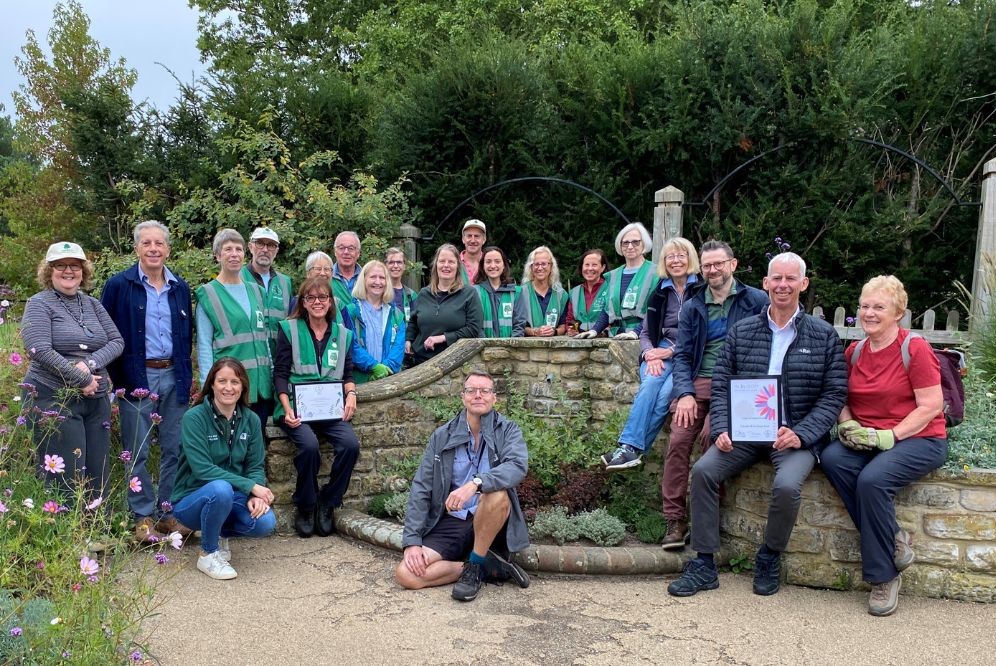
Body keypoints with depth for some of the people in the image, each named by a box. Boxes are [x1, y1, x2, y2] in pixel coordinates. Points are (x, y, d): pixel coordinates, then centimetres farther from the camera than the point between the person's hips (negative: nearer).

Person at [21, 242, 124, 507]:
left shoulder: (93, 304, 13)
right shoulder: (39, 304, -3)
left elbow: (117, 341, 5)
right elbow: (39, 350, -16)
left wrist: (90, 363, -13)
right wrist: (82, 380, -16)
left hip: (97, 400, 5)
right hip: (54, 401, -5)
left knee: (99, 475, 7)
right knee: (65, 478, -5)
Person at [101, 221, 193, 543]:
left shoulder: (180, 288, 10)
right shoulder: (118, 285, -3)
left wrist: (187, 375, 9)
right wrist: (116, 377, -8)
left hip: (174, 377, 4)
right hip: (137, 377, -3)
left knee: (175, 449, 7)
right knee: (137, 452, 4)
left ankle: (169, 512, 19)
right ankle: (143, 516, 15)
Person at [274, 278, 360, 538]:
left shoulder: (343, 334, 15)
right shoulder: (289, 329, 6)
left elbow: (348, 374, 17)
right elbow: (280, 373, 2)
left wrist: (351, 394, -5)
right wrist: (287, 408, -12)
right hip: (298, 408, -3)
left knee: (350, 444, -26)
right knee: (309, 444, -32)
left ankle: (327, 504, -4)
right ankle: (305, 508, -7)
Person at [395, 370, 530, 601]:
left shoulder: (507, 430, -3)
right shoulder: (442, 436, 2)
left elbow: (518, 467, -25)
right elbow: (420, 489, 0)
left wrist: (476, 483, -40)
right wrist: (412, 541, -10)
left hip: (491, 524, -3)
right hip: (452, 523, 3)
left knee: (497, 493, -36)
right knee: (406, 574, -20)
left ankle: (475, 566, -14)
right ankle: (489, 567, -8)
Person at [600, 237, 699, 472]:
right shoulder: (659, 293, 17)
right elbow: (646, 332, 15)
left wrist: (671, 351, -13)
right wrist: (650, 354, -6)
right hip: (661, 351, 3)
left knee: (665, 393, -29)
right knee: (650, 384, -28)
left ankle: (630, 447, -27)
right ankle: (631, 448, -35)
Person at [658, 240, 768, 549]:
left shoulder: (756, 300, 7)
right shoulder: (692, 306, 17)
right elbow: (682, 355, 12)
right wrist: (685, 393, -5)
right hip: (697, 383, 3)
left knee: (712, 436, -25)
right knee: (678, 440, -17)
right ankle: (675, 520, -9)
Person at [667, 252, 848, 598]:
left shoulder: (824, 335, 3)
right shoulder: (742, 331, 9)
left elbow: (835, 394, -1)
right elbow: (721, 384, 7)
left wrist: (801, 434, -15)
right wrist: (722, 430, -9)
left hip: (796, 434, -2)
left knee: (787, 485, -30)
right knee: (703, 470, -19)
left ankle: (769, 558, 1)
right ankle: (704, 565, -6)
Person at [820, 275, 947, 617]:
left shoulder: (915, 348, -7)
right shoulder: (854, 351, 9)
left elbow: (931, 406, -11)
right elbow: (842, 399, 15)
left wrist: (889, 436, -19)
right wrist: (847, 425, -6)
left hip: (918, 440, -5)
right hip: (867, 440, 5)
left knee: (872, 479, -31)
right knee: (832, 458, -25)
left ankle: (884, 575, -11)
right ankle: (893, 539, -13)